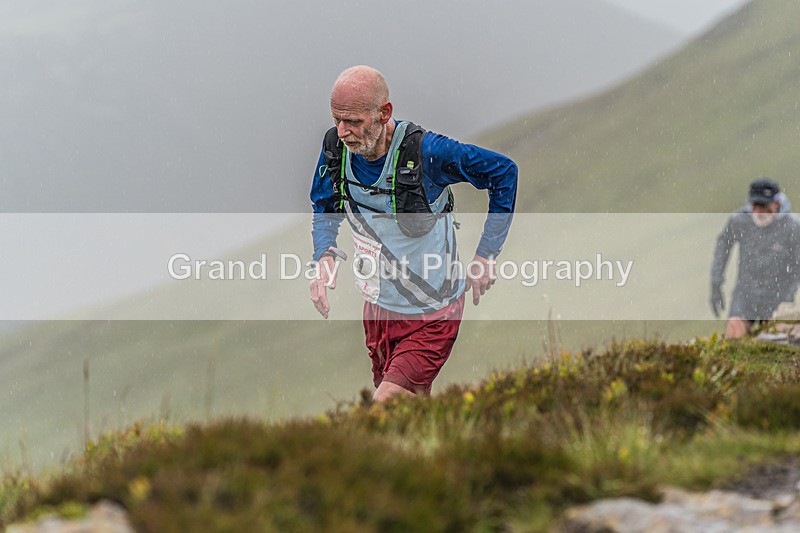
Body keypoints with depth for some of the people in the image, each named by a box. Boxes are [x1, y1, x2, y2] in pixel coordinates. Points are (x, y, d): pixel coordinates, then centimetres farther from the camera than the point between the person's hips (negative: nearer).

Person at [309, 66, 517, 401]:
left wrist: (485, 255, -9)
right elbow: (324, 210, 11)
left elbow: (503, 172, -12)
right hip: (378, 308, 6)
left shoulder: (426, 152, -25)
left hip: (432, 317, -6)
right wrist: (324, 257, -10)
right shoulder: (335, 147, -9)